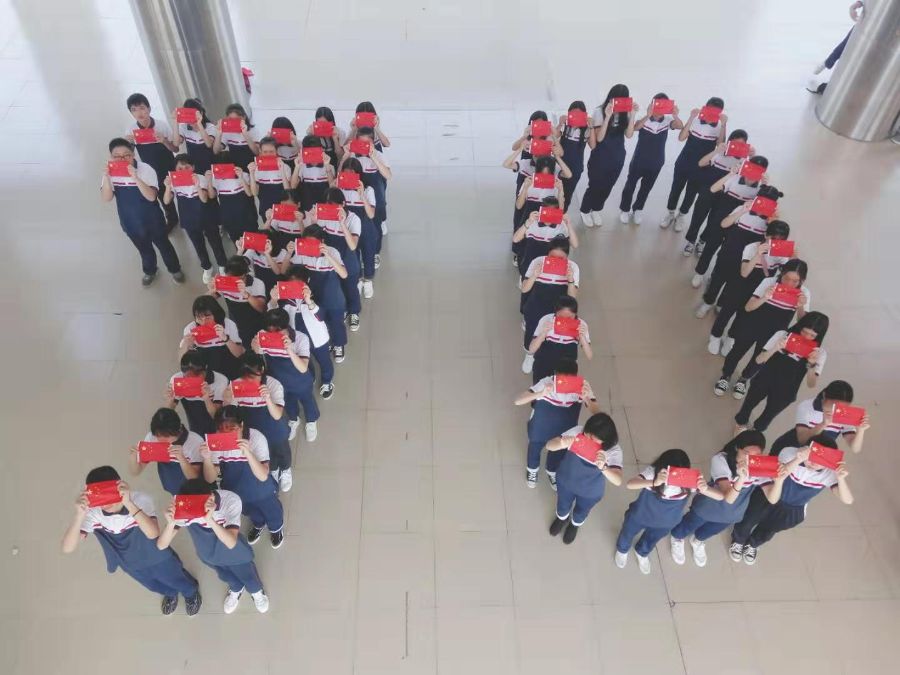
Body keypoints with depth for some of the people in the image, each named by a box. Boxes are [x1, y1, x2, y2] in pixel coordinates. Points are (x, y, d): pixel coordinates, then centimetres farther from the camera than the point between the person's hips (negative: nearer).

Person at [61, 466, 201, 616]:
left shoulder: (140, 500, -36)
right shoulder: (91, 512, -27)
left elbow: (153, 533, -51)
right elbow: (68, 548, -33)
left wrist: (129, 503, -59)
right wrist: (79, 516, -49)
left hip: (156, 557, -3)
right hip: (129, 564, 3)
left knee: (176, 581, 23)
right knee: (154, 586, 31)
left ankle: (192, 592, 59)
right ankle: (170, 593, 66)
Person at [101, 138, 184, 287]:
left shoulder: (145, 169, -24)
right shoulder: (110, 172, -12)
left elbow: (151, 196, -34)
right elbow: (106, 198, -20)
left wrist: (135, 177, -44)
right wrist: (106, 177, -34)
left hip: (152, 219, -3)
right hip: (130, 222, 3)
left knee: (163, 245, 18)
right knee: (144, 248, 25)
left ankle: (175, 269, 43)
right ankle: (149, 271, 51)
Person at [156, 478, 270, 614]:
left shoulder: (230, 500, -39)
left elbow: (231, 543, -45)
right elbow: (161, 546, -30)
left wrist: (210, 520, -60)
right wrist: (171, 523, -50)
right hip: (209, 554, 3)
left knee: (248, 576, 23)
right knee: (225, 576, 30)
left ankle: (256, 591, 58)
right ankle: (236, 589, 65)